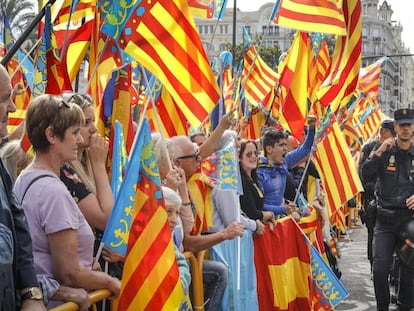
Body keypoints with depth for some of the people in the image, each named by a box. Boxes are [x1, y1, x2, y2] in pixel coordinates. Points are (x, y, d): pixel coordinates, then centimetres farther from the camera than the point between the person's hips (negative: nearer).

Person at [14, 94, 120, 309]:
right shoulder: (54, 190, -20)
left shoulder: (24, 179, 8)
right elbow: (70, 274, -21)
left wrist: (89, 266, 7)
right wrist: (111, 282, -6)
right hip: (58, 301, -9)